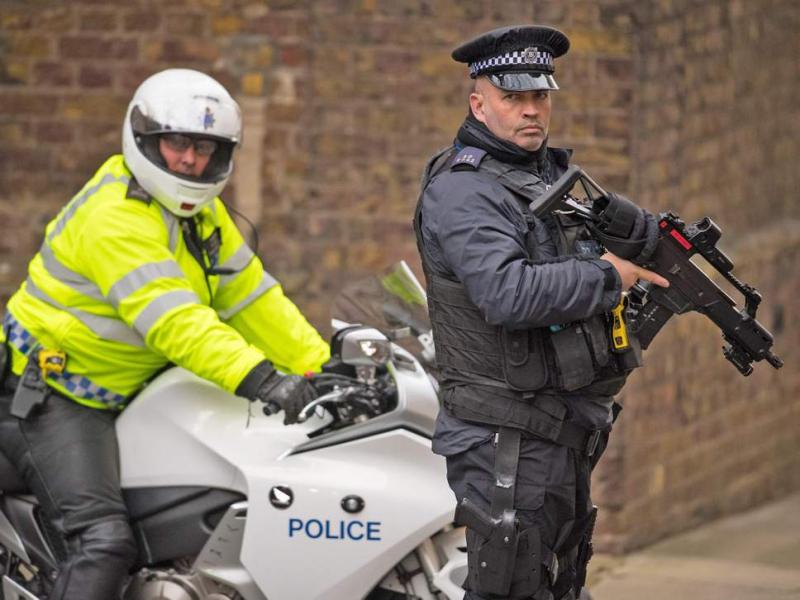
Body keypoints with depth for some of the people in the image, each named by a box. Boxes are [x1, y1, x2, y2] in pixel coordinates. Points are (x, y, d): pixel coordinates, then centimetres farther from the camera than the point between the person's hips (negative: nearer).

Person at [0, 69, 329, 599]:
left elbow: (253, 298, 7)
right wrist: (257, 378, -43)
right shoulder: (115, 217, -23)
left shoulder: (205, 217, 9)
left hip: (126, 393, 10)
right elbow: (173, 320, -34)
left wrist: (325, 369, -4)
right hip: (51, 392, -10)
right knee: (104, 538, -25)